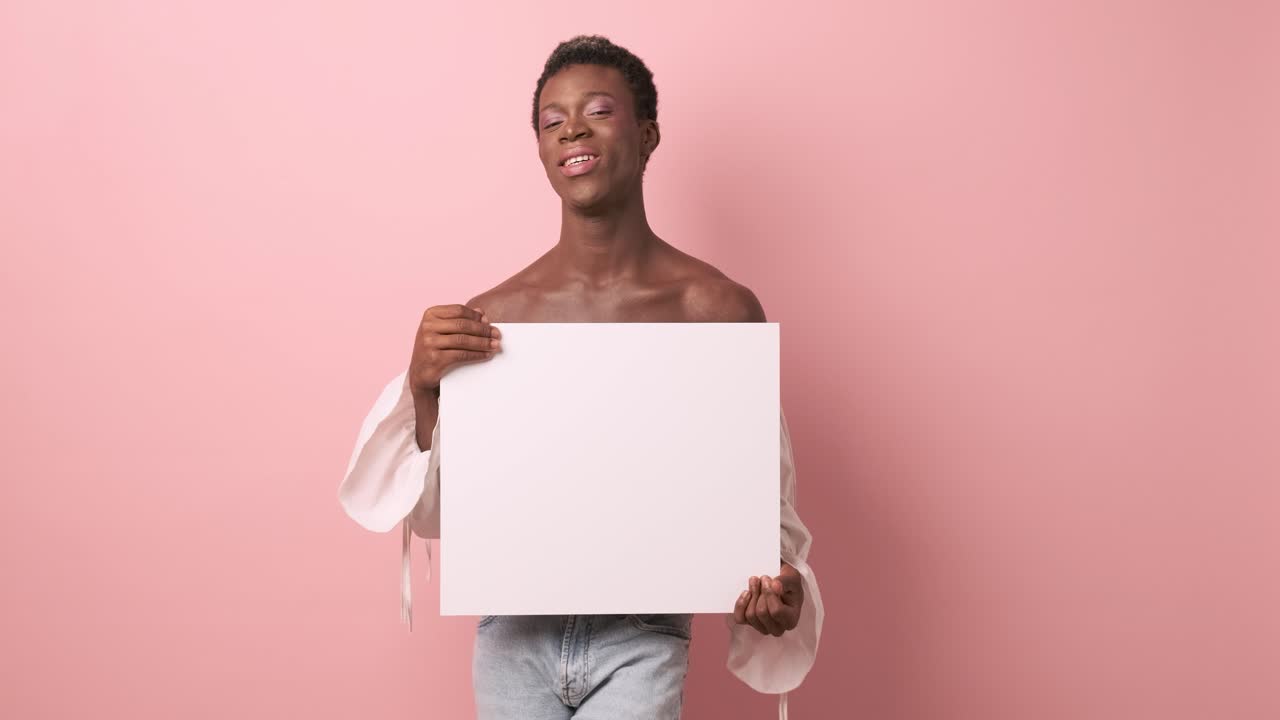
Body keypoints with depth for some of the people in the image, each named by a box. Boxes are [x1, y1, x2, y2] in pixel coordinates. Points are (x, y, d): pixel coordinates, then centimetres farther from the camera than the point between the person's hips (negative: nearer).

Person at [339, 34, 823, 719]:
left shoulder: (718, 310, -8)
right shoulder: (489, 318, -3)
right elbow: (437, 512, 1)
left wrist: (778, 586, -17)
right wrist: (423, 389, -16)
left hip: (640, 636, -2)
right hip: (513, 632, 2)